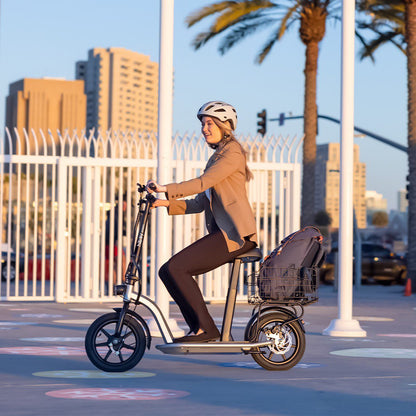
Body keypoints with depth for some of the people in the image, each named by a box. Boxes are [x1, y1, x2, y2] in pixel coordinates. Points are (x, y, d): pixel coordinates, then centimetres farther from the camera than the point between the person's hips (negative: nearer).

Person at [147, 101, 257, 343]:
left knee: (175, 268, -19)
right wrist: (166, 203, 6)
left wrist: (166, 189, -25)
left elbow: (203, 183, -20)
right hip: (222, 232, 9)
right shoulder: (217, 157, 23)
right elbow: (199, 203, 18)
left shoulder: (232, 153, -6)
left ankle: (206, 328, -13)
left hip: (236, 234, -9)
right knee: (168, 272, -2)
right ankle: (199, 329, 2)